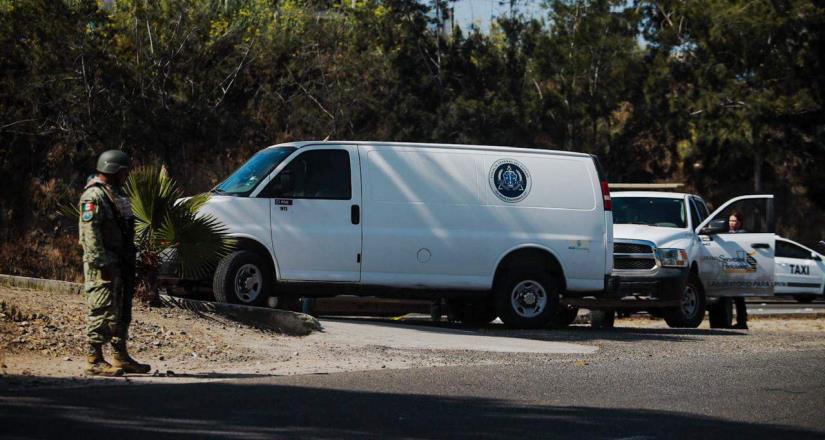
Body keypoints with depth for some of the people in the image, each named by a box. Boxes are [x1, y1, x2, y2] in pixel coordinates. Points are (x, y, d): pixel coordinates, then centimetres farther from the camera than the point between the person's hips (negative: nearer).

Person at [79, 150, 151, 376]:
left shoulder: (116, 194, 18)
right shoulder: (94, 196, -13)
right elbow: (90, 232, -20)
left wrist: (130, 261, 20)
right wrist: (103, 263, -24)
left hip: (122, 263, 10)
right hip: (103, 265, -10)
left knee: (122, 312, 13)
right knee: (102, 311, -9)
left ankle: (120, 357, 21)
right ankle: (94, 360, -6)